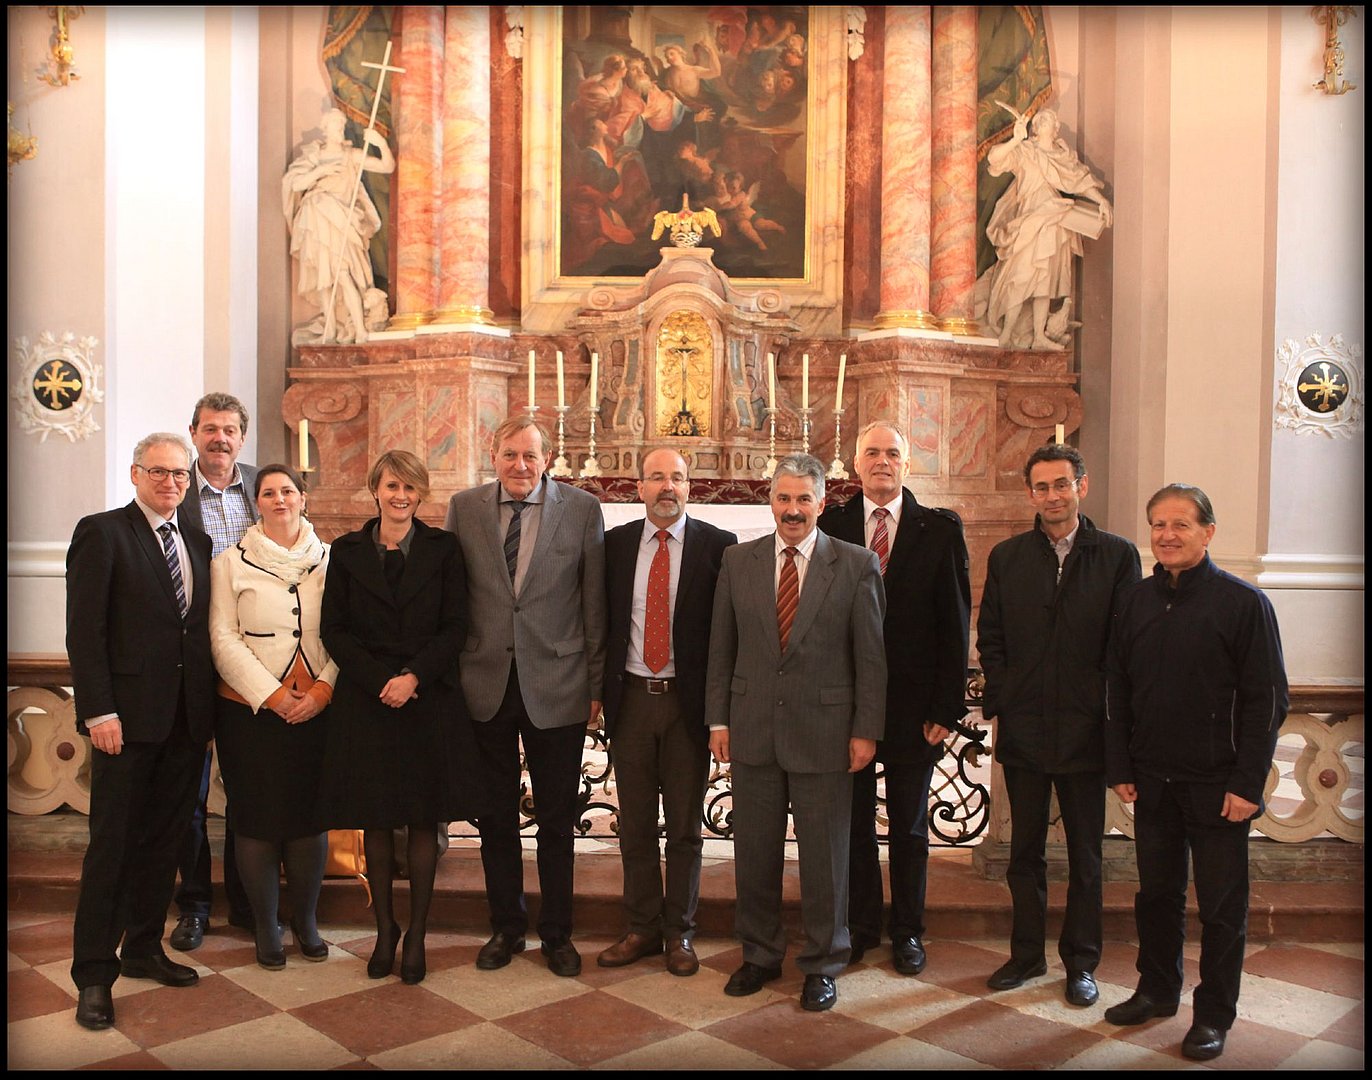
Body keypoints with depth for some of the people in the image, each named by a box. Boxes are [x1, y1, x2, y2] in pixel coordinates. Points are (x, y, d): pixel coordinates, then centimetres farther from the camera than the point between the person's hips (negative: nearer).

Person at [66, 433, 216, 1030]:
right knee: (112, 844, 1)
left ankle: (143, 949, 28)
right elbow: (84, 630, -9)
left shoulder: (197, 542, 14)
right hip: (128, 714, -6)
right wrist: (98, 711, -15)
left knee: (164, 840, 14)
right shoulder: (102, 533, -3)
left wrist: (210, 709, 6)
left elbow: (203, 628, 12)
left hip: (187, 719, 6)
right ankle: (93, 975, 11)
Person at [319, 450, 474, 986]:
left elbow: (455, 627, 0)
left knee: (423, 820, 4)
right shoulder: (348, 551, 5)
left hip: (430, 700, -1)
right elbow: (333, 630, 1)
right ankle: (385, 930, 22)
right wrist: (381, 680, -11)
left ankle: (417, 934, 16)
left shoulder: (442, 549, 2)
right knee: (376, 821, 7)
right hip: (365, 701, 1)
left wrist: (414, 676, -14)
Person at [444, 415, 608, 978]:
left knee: (557, 820, 10)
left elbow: (595, 603, -1)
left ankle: (556, 932, 27)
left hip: (555, 687, -1)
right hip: (484, 684, 2)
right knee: (496, 818, 14)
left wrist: (597, 683, -1)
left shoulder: (582, 510, -3)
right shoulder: (464, 507, 2)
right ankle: (506, 926, 31)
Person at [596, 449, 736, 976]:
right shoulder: (615, 543, 5)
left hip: (688, 700, -2)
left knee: (685, 826, 8)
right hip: (630, 698, 2)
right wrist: (599, 687, 2)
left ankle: (679, 932, 23)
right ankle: (642, 928, 25)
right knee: (635, 824, 11)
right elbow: (602, 619, 9)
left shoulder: (717, 545, -3)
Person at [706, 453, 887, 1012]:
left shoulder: (857, 565, -3)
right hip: (753, 730, 3)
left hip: (824, 732, -2)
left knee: (825, 857, 8)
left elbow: (871, 655, -3)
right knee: (754, 852, 12)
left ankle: (822, 966, 25)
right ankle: (760, 955, 31)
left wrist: (866, 731, -5)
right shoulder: (738, 561, 5)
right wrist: (718, 719, 4)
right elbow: (721, 647, 7)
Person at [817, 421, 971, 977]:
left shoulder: (940, 530, -1)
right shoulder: (831, 526, 2)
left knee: (910, 826, 12)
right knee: (853, 821, 12)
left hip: (913, 704, -1)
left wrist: (947, 706, -8)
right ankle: (861, 924, 29)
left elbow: (955, 623, -3)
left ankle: (908, 931, 28)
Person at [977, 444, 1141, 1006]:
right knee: (1025, 850, 13)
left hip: (1085, 729, -2)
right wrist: (1002, 701, -2)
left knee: (1085, 855, 11)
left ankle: (1081, 961, 25)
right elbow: (989, 638, 7)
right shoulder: (1006, 556, 4)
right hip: (1023, 729, 2)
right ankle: (1027, 953, 27)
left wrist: (1107, 710, -7)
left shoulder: (1118, 555, -2)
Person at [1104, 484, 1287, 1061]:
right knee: (1156, 892, 15)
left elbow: (1267, 700, -9)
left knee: (1222, 905, 7)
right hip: (1152, 780, 4)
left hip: (1217, 786, -4)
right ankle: (1157, 990, 32)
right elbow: (1118, 691, 10)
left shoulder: (1242, 602, -8)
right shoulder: (1136, 601, 5)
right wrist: (1119, 768, 5)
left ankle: (1214, 1014, 22)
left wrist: (1247, 784, -12)